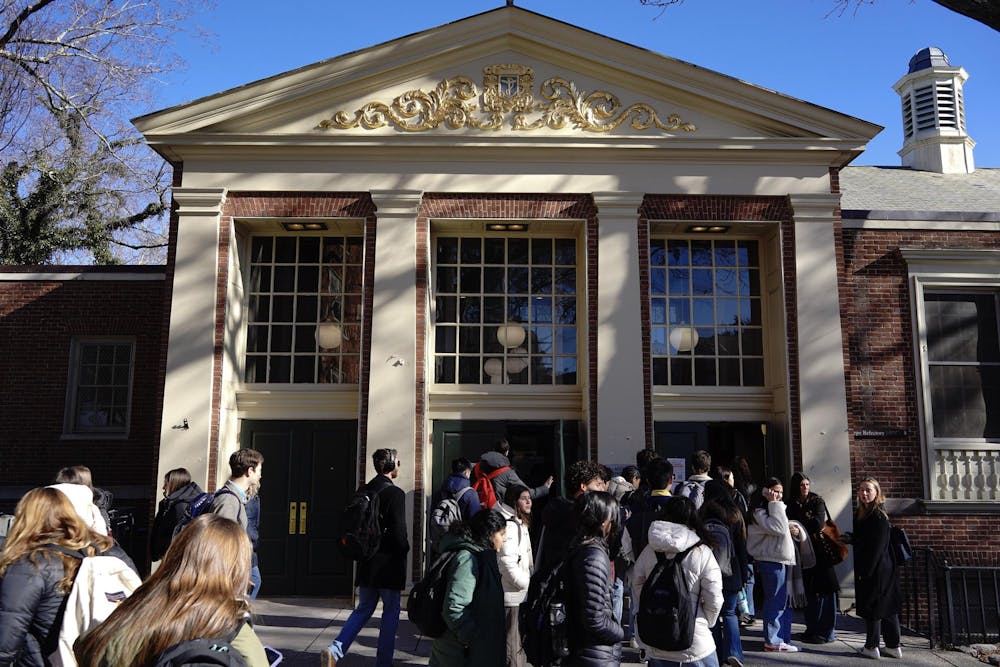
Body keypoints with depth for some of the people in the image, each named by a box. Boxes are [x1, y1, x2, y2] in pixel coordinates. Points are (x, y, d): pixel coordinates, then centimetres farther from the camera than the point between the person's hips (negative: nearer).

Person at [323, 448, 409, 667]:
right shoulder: (395, 493, -16)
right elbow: (399, 531, -17)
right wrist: (404, 551, -1)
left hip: (367, 561, 7)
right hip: (388, 562, -7)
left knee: (363, 608, 16)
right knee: (390, 612, 8)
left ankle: (335, 649, 1)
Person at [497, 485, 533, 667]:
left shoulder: (521, 523, 15)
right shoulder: (509, 525, -18)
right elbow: (507, 562, -23)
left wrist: (531, 580, 12)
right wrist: (526, 584, -14)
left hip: (521, 593, 10)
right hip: (512, 594, -10)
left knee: (519, 640, 20)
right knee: (512, 641, -2)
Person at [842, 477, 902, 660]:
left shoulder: (879, 516, -15)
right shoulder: (860, 513, 11)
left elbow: (877, 547, -19)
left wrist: (865, 571, -19)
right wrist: (851, 538, 2)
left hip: (876, 570, -9)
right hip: (867, 568, 9)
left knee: (872, 607, -1)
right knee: (888, 607, 13)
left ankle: (872, 647, 8)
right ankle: (893, 646, 20)